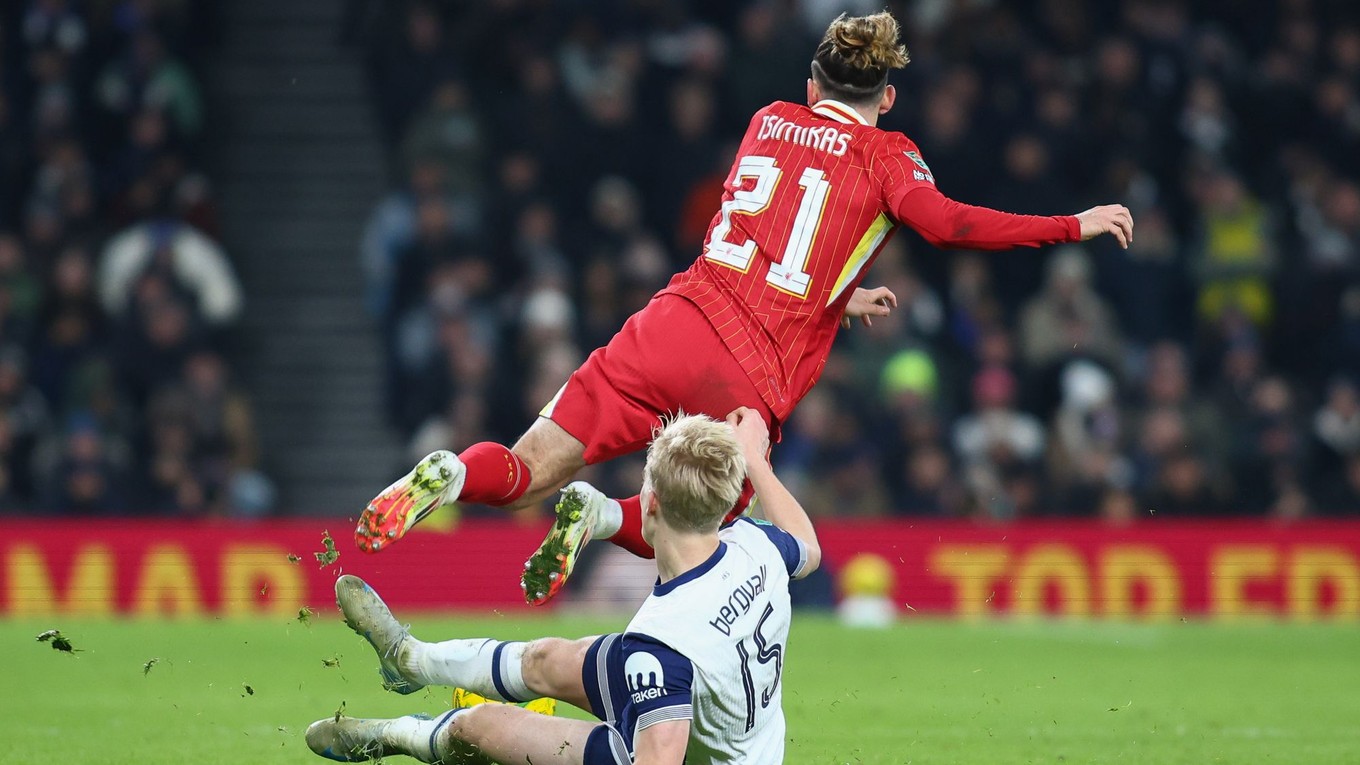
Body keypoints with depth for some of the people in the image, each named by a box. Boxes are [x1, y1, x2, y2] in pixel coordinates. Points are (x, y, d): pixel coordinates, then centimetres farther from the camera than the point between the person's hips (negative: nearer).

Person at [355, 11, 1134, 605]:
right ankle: (598, 515, -15)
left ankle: (452, 474, -30)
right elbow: (940, 221, -12)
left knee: (525, 477, 5)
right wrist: (1074, 227, -8)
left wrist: (838, 297, 45)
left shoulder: (770, 122, 21)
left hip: (675, 320, 4)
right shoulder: (885, 156, 7)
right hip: (748, 378, -4)